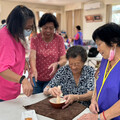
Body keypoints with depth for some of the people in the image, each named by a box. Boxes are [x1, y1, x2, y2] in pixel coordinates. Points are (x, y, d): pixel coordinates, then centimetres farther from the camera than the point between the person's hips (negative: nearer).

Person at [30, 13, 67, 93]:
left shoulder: (59, 39, -3)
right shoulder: (35, 39, -4)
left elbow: (64, 59, -7)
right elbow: (32, 56, -18)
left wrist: (57, 64, -30)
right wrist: (34, 70, -37)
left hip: (52, 79, 0)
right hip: (37, 78, 1)